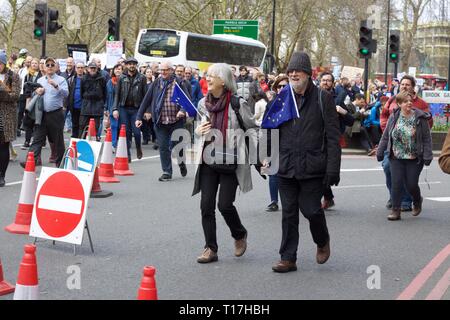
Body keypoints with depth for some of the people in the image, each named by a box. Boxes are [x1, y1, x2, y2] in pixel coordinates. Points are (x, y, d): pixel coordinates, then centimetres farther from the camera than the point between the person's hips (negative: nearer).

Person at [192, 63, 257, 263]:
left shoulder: (237, 104, -10)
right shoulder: (203, 104, 4)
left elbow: (252, 130, 0)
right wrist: (199, 130, -5)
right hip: (208, 161, 4)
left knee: (225, 204, -8)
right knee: (206, 206, 0)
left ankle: (240, 235, 22)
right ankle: (210, 248, 11)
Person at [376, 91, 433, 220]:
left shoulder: (420, 118, -6)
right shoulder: (394, 117, 1)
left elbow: (427, 138, -5)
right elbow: (386, 136, 9)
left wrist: (427, 156, -11)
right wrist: (380, 152, 8)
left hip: (414, 158, -2)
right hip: (396, 157, 2)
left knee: (411, 184, 1)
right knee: (396, 184, -3)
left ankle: (417, 201, 33)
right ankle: (396, 210, 5)